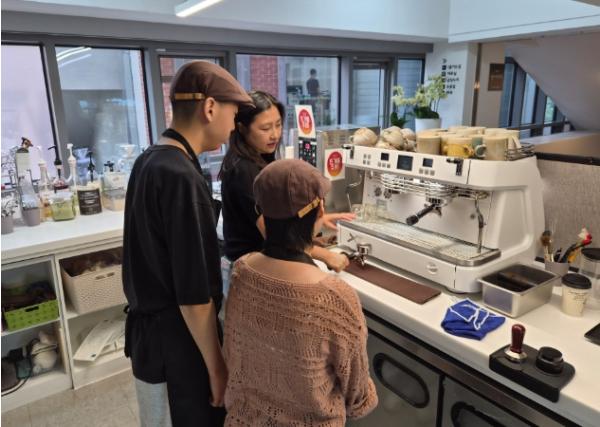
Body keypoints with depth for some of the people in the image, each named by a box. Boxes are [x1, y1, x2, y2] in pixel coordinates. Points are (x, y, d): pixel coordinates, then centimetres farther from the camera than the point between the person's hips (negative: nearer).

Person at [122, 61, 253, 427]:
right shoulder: (182, 177, -27)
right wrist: (217, 366, -14)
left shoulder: (148, 161, 3)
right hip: (176, 341, -9)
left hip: (148, 327, 9)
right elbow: (193, 294, -25)